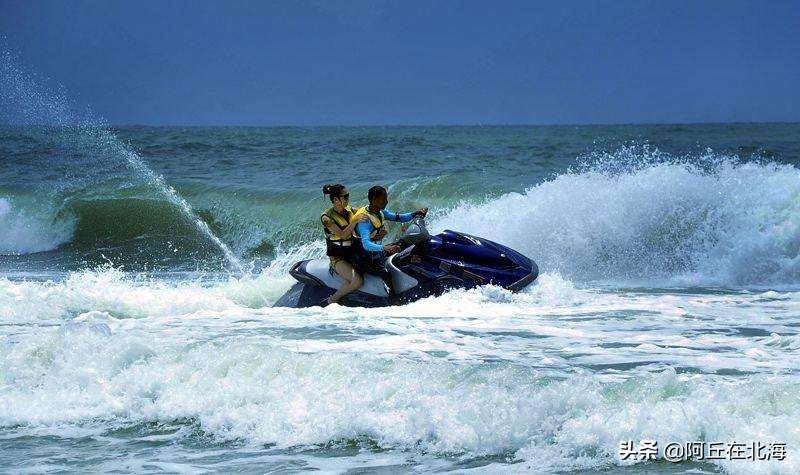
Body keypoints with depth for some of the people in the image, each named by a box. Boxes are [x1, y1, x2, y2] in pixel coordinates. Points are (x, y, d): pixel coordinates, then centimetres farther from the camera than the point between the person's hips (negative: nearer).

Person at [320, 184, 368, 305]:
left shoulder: (350, 211, 6)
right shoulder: (327, 217, -13)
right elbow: (342, 234, -24)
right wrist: (355, 222, -36)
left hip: (353, 253, 7)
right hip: (338, 257, -7)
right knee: (357, 281, -29)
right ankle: (331, 301, -9)